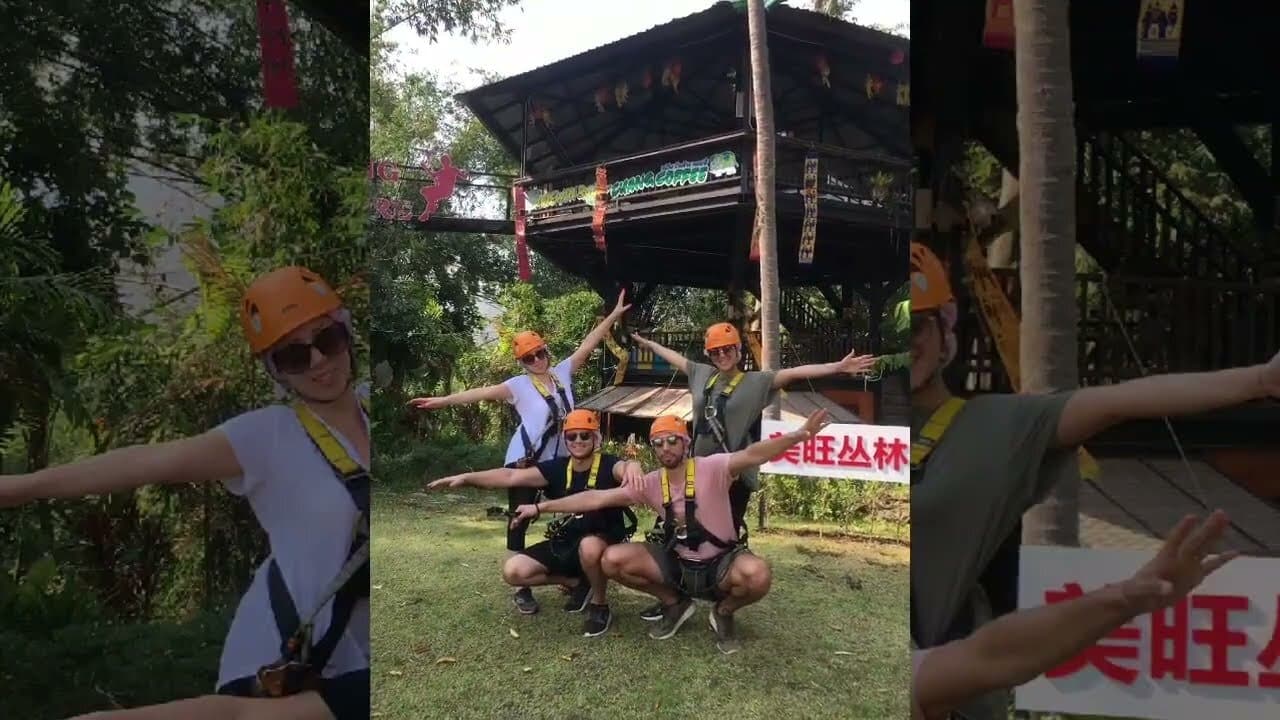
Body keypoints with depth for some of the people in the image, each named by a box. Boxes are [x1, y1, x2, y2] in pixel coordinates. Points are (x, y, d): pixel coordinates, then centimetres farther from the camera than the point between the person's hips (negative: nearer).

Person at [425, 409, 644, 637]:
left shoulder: (607, 465, -16)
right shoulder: (558, 468, -4)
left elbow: (624, 467, -40)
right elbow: (512, 476, -11)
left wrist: (632, 466, -67)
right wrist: (465, 478, -21)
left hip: (603, 542, -5)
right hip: (564, 544, 5)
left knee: (589, 546, -42)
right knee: (513, 571, -11)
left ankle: (600, 606, -11)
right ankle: (578, 583, 12)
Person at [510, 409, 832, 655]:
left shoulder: (712, 468, -16)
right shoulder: (650, 484, -4)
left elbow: (753, 454, -33)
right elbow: (597, 498, -2)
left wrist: (800, 434, -51)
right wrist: (540, 507, -4)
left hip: (721, 561, -3)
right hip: (677, 563, 4)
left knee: (758, 575, -37)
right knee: (613, 560, -16)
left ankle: (723, 613, 2)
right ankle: (674, 603, 9)